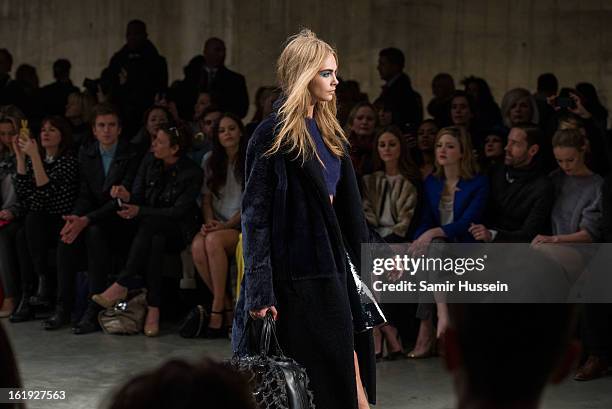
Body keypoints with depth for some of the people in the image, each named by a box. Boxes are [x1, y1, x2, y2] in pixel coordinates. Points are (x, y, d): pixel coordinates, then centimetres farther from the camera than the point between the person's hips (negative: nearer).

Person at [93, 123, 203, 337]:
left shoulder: (192, 173, -12)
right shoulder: (150, 161, 3)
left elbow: (179, 211, -15)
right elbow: (139, 197, 5)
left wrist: (140, 211, -23)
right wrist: (127, 197, -20)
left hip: (178, 232, -4)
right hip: (152, 229, 4)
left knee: (149, 224, -37)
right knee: (156, 242, -34)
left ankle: (121, 285, -37)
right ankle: (153, 309, -42)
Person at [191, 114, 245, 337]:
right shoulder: (210, 160, 16)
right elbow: (206, 199, 14)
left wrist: (227, 225, -15)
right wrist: (209, 221, -6)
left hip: (243, 227, -3)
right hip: (217, 225, 4)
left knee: (214, 240, -36)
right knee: (198, 245, -32)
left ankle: (217, 310, -32)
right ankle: (228, 306, -23)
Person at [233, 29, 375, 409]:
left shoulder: (330, 132, 14)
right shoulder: (273, 135, -9)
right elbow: (255, 216, -13)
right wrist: (260, 292, -19)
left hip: (336, 268, 7)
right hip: (297, 274, -7)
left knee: (348, 373, 4)